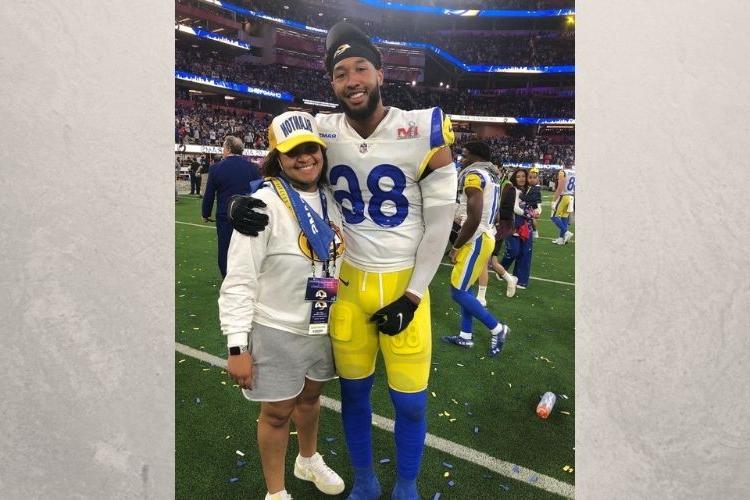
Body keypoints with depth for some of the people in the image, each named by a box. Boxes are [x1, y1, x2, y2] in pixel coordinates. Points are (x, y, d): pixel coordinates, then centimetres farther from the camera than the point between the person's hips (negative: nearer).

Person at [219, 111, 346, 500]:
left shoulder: (330, 198, 0)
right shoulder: (264, 203, -20)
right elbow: (239, 280, -19)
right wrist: (237, 346, -19)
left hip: (324, 326, 6)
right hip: (277, 331, -5)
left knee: (310, 396, 25)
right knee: (277, 412, 12)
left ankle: (309, 461, 53)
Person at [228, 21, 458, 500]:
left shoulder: (424, 130, -12)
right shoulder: (325, 132, -4)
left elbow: (439, 221, -8)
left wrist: (412, 296, -10)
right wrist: (244, 200, -14)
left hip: (405, 284, -2)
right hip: (349, 283, 3)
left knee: (410, 401, 8)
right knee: (354, 391, 15)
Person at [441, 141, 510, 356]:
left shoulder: (473, 176, -16)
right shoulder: (489, 177, 15)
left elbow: (474, 219, -25)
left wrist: (455, 246, -15)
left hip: (476, 240, -10)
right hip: (485, 237, 10)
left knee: (458, 292, -3)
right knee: (463, 288, 16)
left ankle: (497, 328, 6)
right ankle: (465, 336, 24)